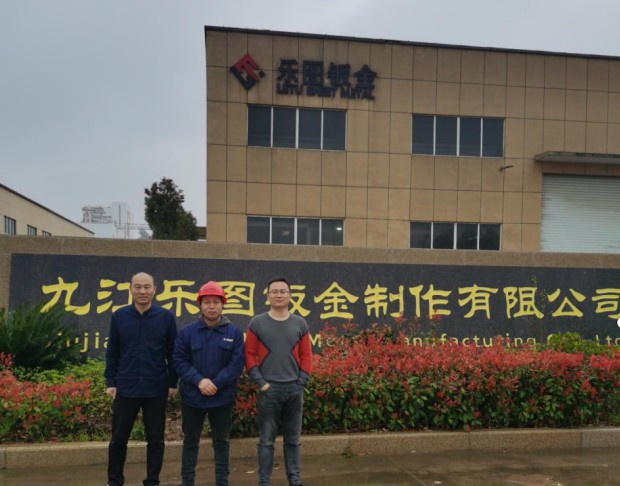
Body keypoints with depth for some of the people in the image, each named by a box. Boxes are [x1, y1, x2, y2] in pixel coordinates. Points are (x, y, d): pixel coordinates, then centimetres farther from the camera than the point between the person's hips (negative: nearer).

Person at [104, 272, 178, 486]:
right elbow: (112, 352, 5)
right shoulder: (119, 316, 1)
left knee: (155, 440, 8)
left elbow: (172, 353, 2)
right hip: (125, 389, 1)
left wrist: (172, 383, 1)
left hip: (156, 390, -1)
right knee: (118, 439, 10)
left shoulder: (166, 317, -3)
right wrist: (110, 382, 2)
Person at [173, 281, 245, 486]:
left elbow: (237, 363, -7)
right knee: (190, 441, 13)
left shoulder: (234, 332, -3)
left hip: (223, 398, 0)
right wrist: (199, 380, -17)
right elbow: (179, 360, -5)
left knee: (221, 442, 11)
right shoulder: (187, 331, -1)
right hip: (192, 397, 1)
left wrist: (216, 384, -16)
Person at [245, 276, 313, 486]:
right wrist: (260, 382, -9)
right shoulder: (257, 323, 0)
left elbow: (306, 355, 8)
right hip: (268, 389, -2)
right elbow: (249, 355, -1)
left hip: (294, 390, 2)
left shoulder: (300, 324, 6)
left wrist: (301, 381, -2)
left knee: (293, 439, 12)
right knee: (266, 439, 5)